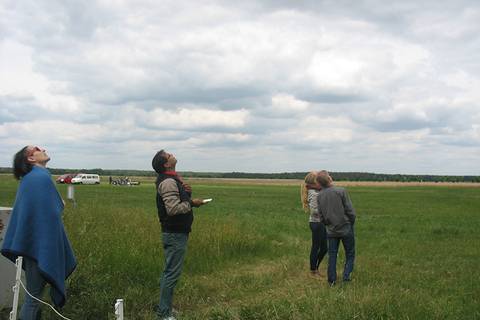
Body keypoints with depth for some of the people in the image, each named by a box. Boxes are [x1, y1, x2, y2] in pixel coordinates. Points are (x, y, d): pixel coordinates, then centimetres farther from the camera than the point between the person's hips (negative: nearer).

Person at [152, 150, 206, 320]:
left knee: (169, 271, 17)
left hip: (176, 232, 11)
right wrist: (192, 203, -16)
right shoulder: (168, 182, -19)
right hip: (175, 234, -11)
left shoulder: (173, 179, 13)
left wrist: (186, 193, 1)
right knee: (172, 273, -5)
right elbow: (173, 209, -28)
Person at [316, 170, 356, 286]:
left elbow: (321, 216, 3)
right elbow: (350, 211, -14)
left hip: (331, 230, 4)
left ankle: (331, 281, 15)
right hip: (346, 228, -4)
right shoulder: (341, 191, -17)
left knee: (332, 256, 13)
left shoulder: (319, 195, -3)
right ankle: (347, 277, 6)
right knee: (350, 254, 13)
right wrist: (351, 223, 4)